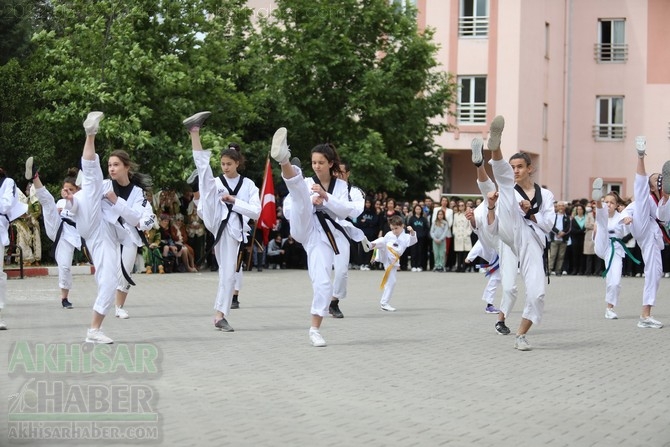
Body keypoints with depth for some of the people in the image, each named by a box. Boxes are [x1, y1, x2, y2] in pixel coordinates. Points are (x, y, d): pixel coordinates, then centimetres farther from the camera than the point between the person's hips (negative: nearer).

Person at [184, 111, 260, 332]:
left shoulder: (248, 185, 11)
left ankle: (220, 316, 7)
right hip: (215, 222, -1)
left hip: (232, 229, 1)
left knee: (228, 273, -2)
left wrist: (234, 201, -7)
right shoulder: (216, 182, 12)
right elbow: (202, 207, 11)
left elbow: (256, 212, 1)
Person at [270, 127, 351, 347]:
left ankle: (315, 329, 6)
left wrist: (326, 196, -12)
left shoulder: (340, 185, 16)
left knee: (323, 284, -8)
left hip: (324, 236, 1)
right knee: (297, 186, -27)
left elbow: (345, 211, 0)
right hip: (305, 228, -1)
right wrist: (310, 202, -11)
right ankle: (283, 159, -58)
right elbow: (288, 210, 4)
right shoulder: (307, 183, 13)